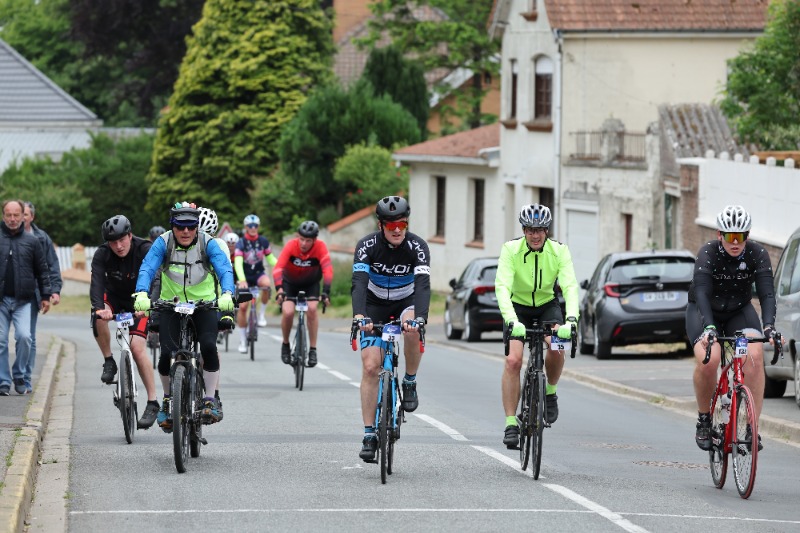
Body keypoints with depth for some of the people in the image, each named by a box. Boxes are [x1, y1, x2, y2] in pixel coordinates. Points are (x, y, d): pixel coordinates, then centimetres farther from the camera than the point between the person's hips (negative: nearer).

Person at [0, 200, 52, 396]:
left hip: (23, 300, 0)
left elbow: (42, 270, 12)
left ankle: (19, 375, 4)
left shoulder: (31, 241, 7)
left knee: (24, 336, -16)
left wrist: (46, 296, 9)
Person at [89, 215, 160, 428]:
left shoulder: (144, 250, -25)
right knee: (98, 316, -33)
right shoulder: (102, 254, -19)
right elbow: (96, 282, -32)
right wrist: (99, 307, -52)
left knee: (137, 346, -19)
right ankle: (108, 361, -11)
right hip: (114, 297, 2)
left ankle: (152, 402, -11)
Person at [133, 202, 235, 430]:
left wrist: (227, 294, -43)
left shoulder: (208, 244, -11)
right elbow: (147, 268, -22)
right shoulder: (163, 243, -10)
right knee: (167, 354, -16)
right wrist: (142, 295, -41)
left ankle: (211, 400, -8)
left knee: (209, 346, -25)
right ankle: (168, 400, 11)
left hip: (204, 305, 0)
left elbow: (225, 269, -23)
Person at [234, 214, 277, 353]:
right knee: (243, 307, -8)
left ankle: (262, 314, -15)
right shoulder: (241, 243, -14)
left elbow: (271, 259, 3)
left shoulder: (263, 241, -4)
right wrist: (242, 280, -40)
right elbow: (238, 263, -25)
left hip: (259, 273, 1)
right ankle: (243, 340, 5)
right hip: (245, 276, -1)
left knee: (266, 284, -35)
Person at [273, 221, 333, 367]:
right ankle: (285, 345, 8)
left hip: (311, 284, 0)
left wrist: (326, 292, -50)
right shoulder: (291, 245, -29)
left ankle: (313, 349, -11)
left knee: (312, 309, -24)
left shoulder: (320, 247, -28)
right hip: (290, 282, 0)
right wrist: (279, 289, -53)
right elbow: (278, 268, -38)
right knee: (288, 312, -20)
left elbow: (328, 269, -37)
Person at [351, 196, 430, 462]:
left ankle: (410, 383, -11)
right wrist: (359, 316, -52)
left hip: (406, 302, 0)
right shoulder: (368, 246, -22)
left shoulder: (417, 246, -22)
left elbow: (423, 286, -33)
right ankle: (369, 435, -6)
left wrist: (419, 317, -51)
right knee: (370, 366, -11)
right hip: (375, 304, 0)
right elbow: (359, 283, -34)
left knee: (412, 330, -36)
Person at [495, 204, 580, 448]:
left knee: (557, 347, -28)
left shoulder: (559, 251, -18)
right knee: (513, 360, -21)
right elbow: (502, 286, -32)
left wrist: (571, 319, -45)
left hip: (547, 305, 1)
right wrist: (511, 320, -48)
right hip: (518, 307, -1)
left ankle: (550, 391, 1)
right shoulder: (511, 249, -22)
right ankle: (511, 423, -15)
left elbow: (570, 286, -27)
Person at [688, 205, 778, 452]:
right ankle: (704, 421, -6)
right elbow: (702, 292, -36)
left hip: (739, 312, 2)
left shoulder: (757, 254, -19)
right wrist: (709, 326, -51)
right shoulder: (708, 253, -25)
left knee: (755, 355, -25)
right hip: (704, 312, -2)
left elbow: (766, 292, -26)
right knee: (708, 359, -29)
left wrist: (769, 326, -43)